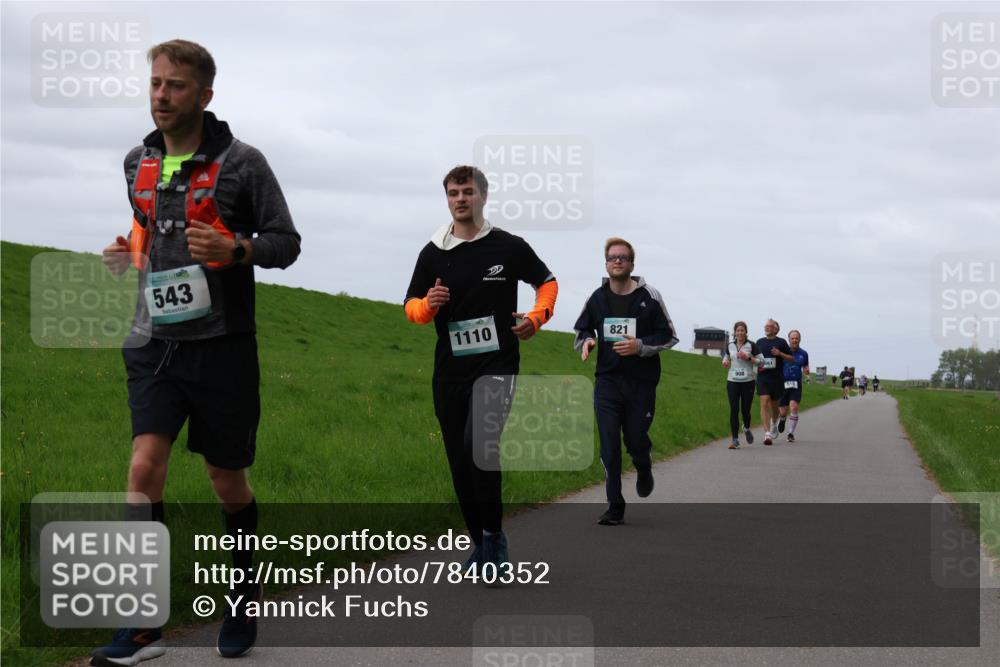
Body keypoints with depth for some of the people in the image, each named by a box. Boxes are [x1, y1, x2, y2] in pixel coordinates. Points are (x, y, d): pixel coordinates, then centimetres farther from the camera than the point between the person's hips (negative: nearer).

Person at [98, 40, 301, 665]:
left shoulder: (241, 162, -6)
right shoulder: (138, 163, 9)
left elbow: (286, 242, -2)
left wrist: (236, 249, -21)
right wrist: (130, 251, 4)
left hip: (222, 344, -3)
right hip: (155, 342, 3)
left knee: (228, 483, 9)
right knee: (145, 467, -13)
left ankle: (244, 601, 32)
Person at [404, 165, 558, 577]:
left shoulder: (510, 247, 1)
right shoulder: (433, 254, 6)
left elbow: (547, 282, 16)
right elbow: (411, 307, 11)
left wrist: (536, 318, -2)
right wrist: (428, 305, -12)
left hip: (497, 367, -3)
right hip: (450, 371, 4)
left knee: (479, 444, -25)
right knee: (461, 464, 7)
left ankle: (494, 535, -12)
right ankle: (481, 544, 23)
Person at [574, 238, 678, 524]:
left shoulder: (649, 296, -2)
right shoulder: (597, 298, 7)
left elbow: (669, 336, 1)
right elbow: (582, 332, 19)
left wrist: (640, 346, -16)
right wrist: (586, 342, -5)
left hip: (641, 382, -2)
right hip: (607, 382, 2)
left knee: (637, 441, 3)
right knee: (609, 447, -4)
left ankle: (644, 472, 40)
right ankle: (615, 508, 3)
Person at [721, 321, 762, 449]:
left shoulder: (751, 345, -2)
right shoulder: (729, 345, 7)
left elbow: (761, 360, -1)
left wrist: (748, 358, -16)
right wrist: (725, 362, 0)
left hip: (748, 381, -2)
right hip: (732, 381, 2)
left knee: (745, 410, 3)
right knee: (734, 410, -7)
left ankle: (747, 428, 37)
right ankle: (735, 440, -5)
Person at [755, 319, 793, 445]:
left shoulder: (781, 342, 1)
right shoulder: (759, 342, 9)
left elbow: (791, 358, 2)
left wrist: (780, 354, -14)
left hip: (777, 379, -1)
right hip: (763, 378, 1)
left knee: (774, 405, 12)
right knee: (764, 403, -13)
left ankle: (774, 425, 43)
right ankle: (767, 433, -18)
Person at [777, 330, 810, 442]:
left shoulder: (803, 354, 5)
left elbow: (805, 367, 17)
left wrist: (807, 371, -5)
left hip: (796, 384, 1)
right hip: (783, 383, -1)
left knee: (794, 407, -18)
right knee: (783, 411, 3)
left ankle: (791, 433, -8)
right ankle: (782, 419, 42)